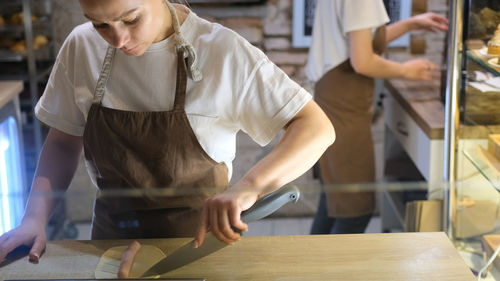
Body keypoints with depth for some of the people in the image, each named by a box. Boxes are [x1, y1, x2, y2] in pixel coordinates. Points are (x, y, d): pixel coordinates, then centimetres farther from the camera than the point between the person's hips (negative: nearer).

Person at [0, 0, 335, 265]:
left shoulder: (222, 52, -21)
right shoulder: (81, 47, -8)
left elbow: (318, 128, -23)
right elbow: (64, 142, 3)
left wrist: (248, 187, -40)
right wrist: (36, 218, -13)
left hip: (201, 234, -2)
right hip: (113, 231, 3)